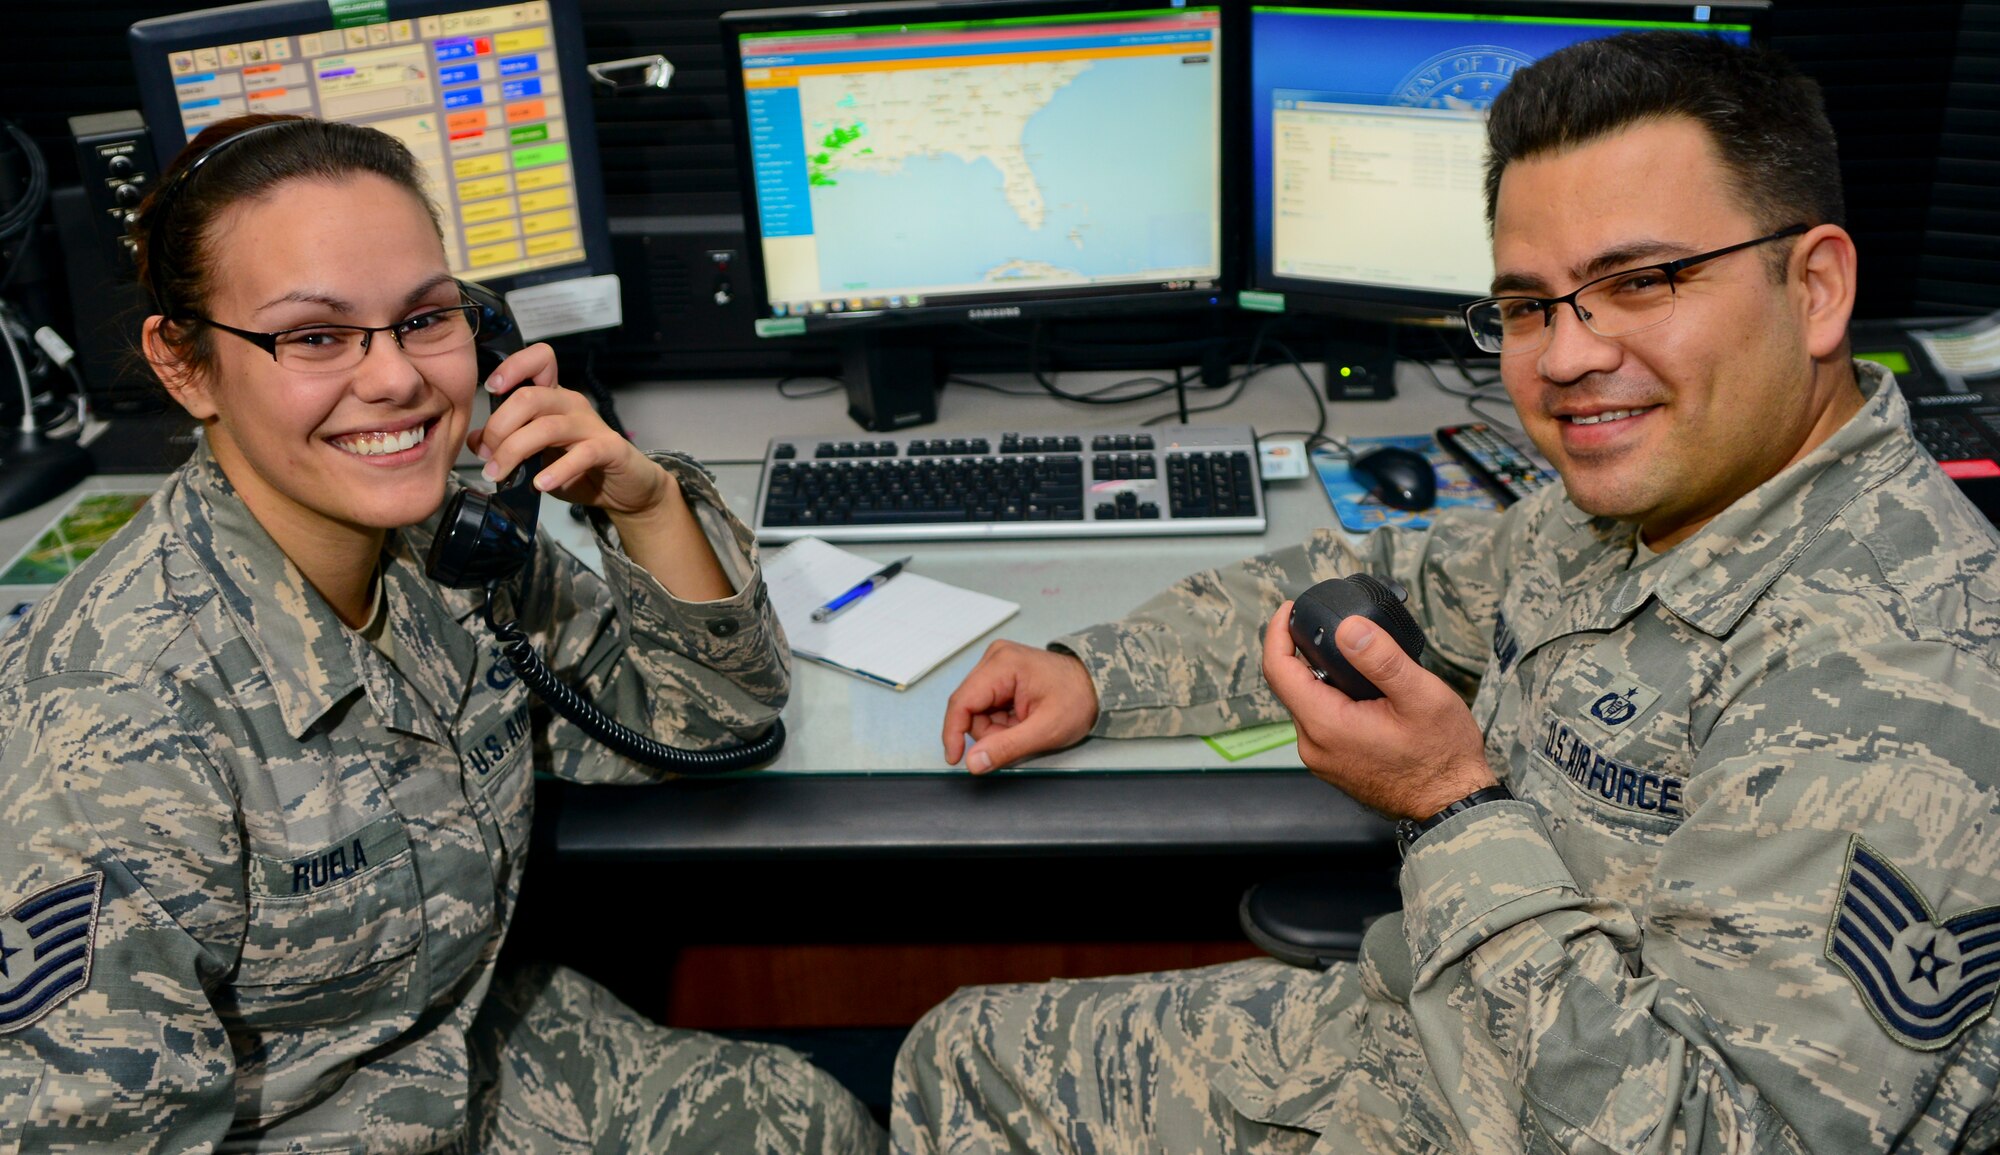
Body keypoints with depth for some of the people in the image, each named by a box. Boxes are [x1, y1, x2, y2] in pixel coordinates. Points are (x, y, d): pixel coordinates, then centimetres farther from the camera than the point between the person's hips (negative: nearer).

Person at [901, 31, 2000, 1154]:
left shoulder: (1894, 676, -30)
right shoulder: (1639, 504, -1)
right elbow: (1390, 585, 15)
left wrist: (1456, 811, -27)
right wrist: (1096, 671, 8)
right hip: (1424, 1047, 8)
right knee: (961, 1061, 14)